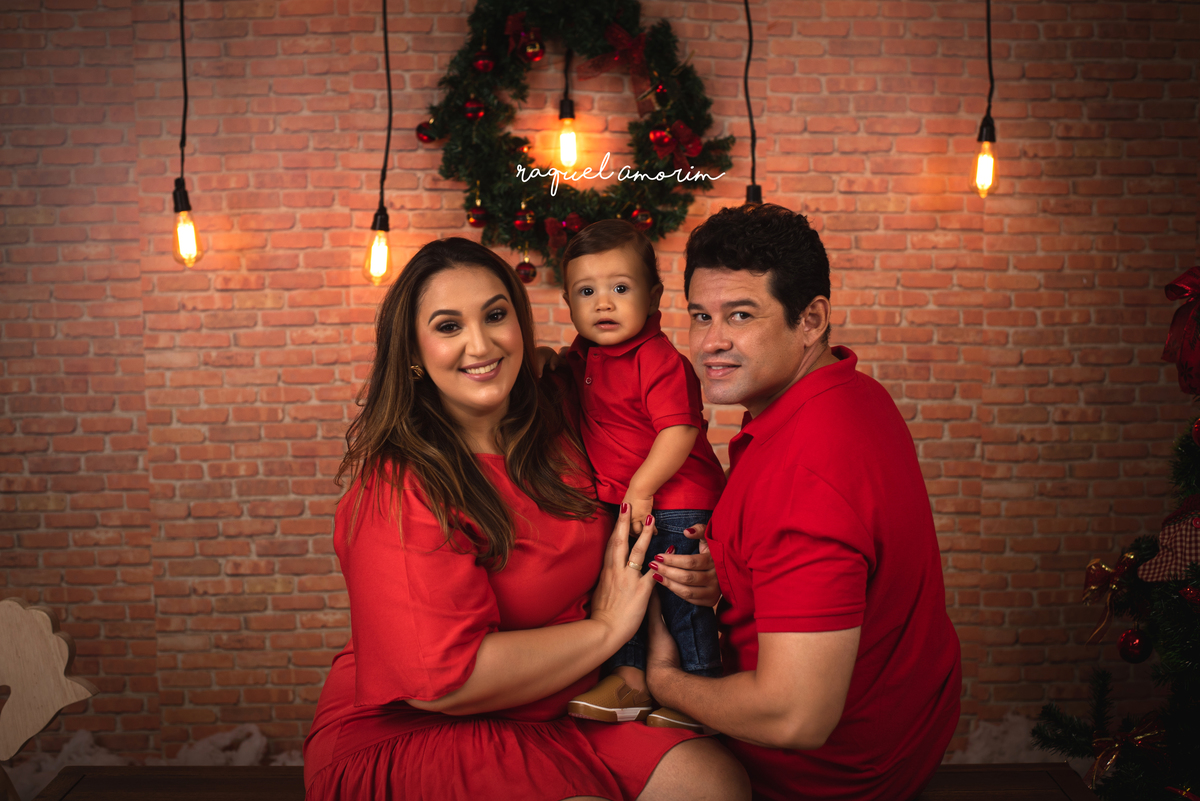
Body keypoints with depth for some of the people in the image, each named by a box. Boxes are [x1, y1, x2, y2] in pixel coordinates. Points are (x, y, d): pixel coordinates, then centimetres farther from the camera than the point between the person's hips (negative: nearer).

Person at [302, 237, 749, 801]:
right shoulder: (400, 490, -20)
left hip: (546, 714, 7)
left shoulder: (558, 416, 1)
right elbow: (442, 680, -25)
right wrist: (605, 628, -15)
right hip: (404, 739, -6)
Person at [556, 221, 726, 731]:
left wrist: (643, 486, -23)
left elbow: (680, 430, -26)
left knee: (682, 597, 0)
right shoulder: (584, 356, 6)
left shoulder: (660, 360, -22)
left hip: (674, 502, -9)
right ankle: (628, 680, 26)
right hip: (620, 502, 9)